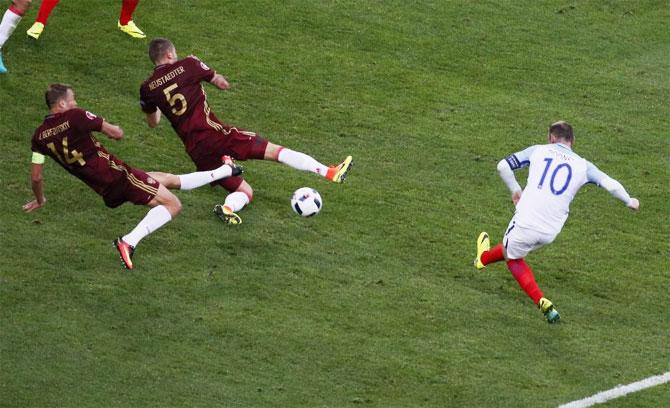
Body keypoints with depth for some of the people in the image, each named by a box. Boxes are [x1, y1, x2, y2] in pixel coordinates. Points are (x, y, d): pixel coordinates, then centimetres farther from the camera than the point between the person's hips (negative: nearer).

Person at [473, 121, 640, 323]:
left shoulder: (538, 151, 6)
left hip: (526, 222, -4)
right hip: (550, 232, 4)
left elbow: (503, 166, 3)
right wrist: (629, 201, 20)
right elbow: (611, 185, 0)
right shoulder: (582, 165, 7)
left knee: (513, 258, 24)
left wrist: (515, 190, 19)